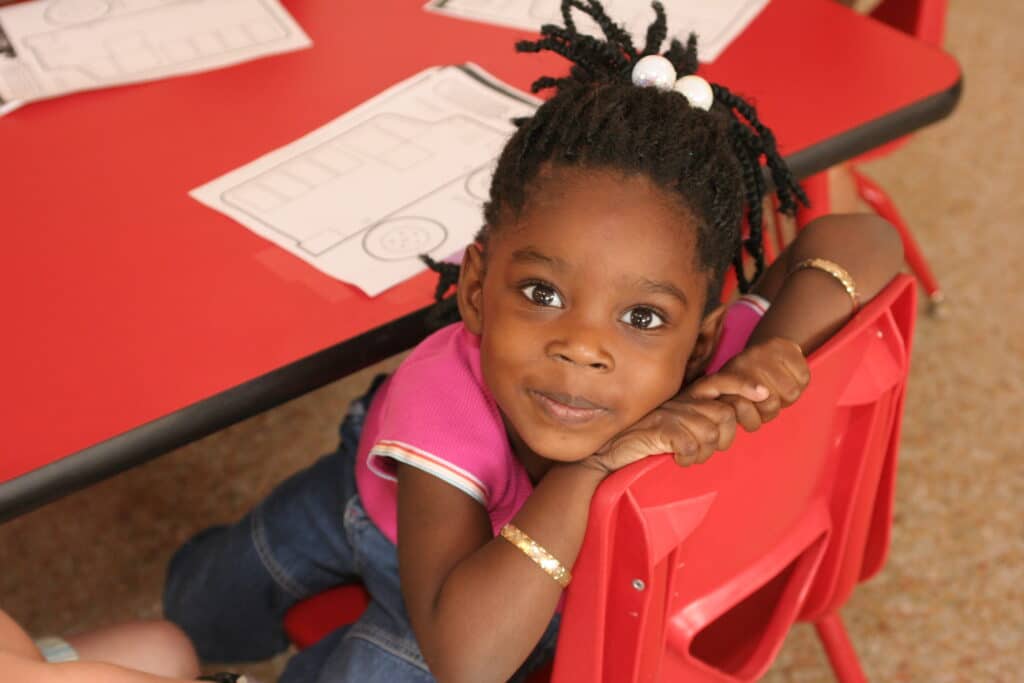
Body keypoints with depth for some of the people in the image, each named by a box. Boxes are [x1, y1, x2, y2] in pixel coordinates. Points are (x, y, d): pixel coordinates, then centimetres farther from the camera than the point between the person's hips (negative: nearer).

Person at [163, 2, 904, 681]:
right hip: (394, 498, -1)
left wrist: (777, 346, -49)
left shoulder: (703, 373, -41)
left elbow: (863, 239, -31)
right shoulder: (443, 399, -48)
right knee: (207, 605, 17)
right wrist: (589, 473, -60)